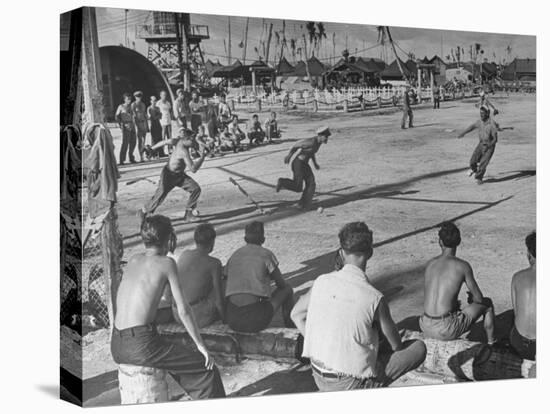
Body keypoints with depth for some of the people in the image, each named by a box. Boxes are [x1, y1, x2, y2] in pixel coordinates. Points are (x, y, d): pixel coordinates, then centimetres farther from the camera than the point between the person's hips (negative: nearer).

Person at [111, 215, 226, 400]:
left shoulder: (133, 260, 14)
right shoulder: (166, 263, -3)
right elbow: (183, 310, -5)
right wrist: (200, 345, 3)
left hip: (117, 346, 8)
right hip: (141, 344, -8)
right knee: (207, 371, -2)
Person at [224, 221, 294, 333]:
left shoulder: (234, 256, 16)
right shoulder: (266, 255, 2)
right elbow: (282, 284, 12)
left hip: (232, 320, 5)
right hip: (256, 320, -5)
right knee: (287, 290, 22)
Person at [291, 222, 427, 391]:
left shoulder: (322, 282, -5)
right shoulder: (375, 298, -19)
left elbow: (296, 314, 11)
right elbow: (396, 346, -4)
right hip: (349, 385, -6)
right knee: (418, 348, 6)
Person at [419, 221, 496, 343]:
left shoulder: (430, 264, 8)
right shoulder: (463, 266, -8)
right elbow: (479, 298, 1)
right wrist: (472, 298, 23)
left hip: (425, 327, 6)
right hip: (446, 331, -6)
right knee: (487, 304, 19)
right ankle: (491, 344, 32)